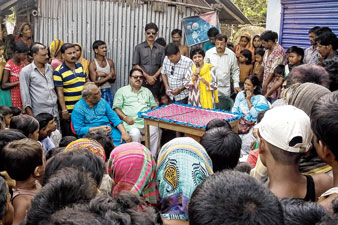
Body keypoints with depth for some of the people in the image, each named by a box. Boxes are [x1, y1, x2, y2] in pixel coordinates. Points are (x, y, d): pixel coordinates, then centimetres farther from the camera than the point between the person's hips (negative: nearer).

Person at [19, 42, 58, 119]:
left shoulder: (50, 68, 10)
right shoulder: (26, 71, -4)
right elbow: (25, 94, -5)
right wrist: (30, 115, -9)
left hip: (55, 112, 5)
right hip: (40, 114, -4)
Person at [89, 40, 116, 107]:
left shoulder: (110, 61, 5)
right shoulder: (92, 64, -10)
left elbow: (113, 79, 2)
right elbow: (95, 83, -14)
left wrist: (104, 74, -14)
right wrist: (108, 77, -8)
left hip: (109, 92, 4)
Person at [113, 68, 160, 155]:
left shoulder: (147, 91, 28)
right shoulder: (122, 91, 15)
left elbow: (154, 106, 24)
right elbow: (116, 108, 5)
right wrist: (125, 117, -12)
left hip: (148, 122, 3)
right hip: (131, 123, -3)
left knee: (155, 130, -29)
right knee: (135, 134, -35)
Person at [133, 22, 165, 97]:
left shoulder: (161, 49, 9)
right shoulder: (139, 47, 5)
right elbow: (135, 65, -1)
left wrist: (154, 77, -10)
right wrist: (147, 76, -8)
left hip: (155, 82, 2)